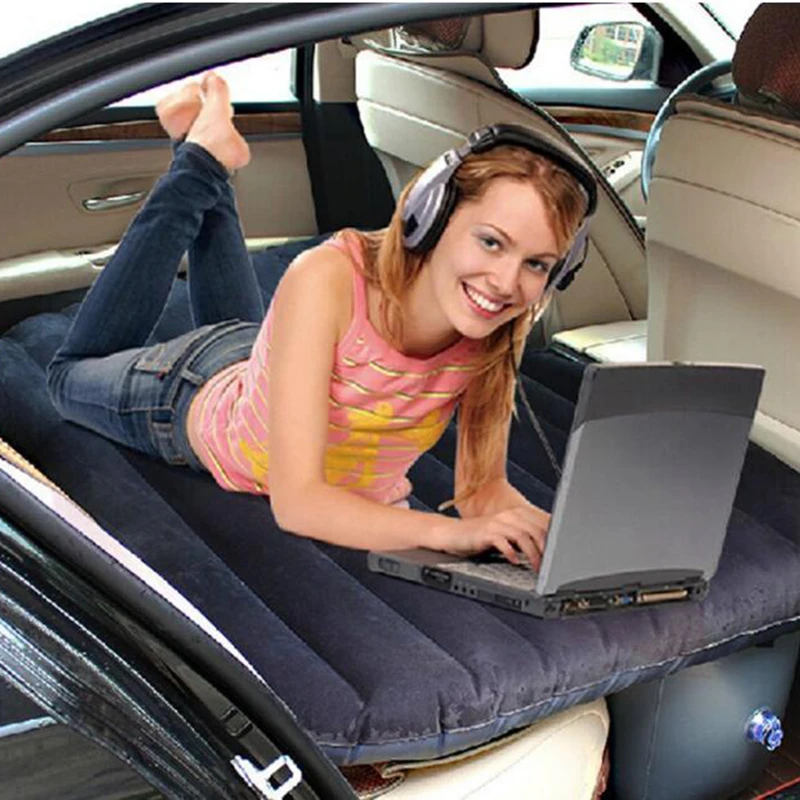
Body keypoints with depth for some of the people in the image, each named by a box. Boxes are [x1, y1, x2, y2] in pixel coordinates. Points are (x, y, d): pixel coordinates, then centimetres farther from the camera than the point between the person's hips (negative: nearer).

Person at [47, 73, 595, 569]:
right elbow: (295, 502, -47)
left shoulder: (495, 334, -31)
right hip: (198, 396, -3)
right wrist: (449, 532, -59)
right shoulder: (329, 279, -44)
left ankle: (212, 178, 38)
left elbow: (484, 488, -24)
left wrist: (554, 530, -44)